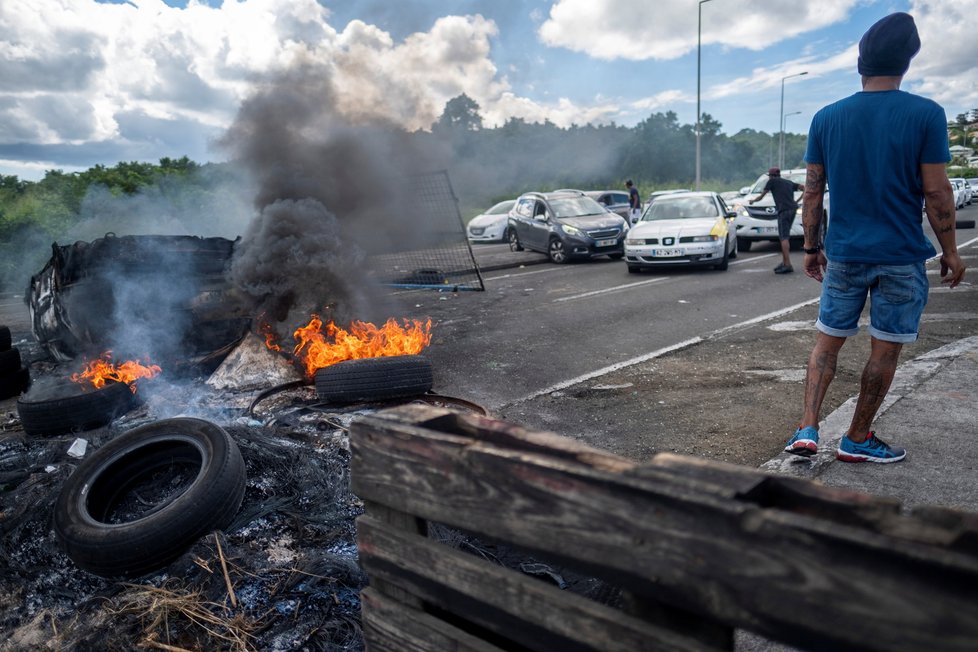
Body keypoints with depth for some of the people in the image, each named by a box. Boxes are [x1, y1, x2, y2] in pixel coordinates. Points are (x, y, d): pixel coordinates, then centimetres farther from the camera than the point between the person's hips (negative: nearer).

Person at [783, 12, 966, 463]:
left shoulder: (826, 119, 0)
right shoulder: (925, 114, -7)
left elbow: (813, 192, 3)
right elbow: (936, 192, -7)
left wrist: (811, 247, 12)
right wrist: (950, 251, 4)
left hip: (844, 254, 2)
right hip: (902, 256, -2)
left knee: (827, 342, 13)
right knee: (885, 350, 9)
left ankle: (807, 429, 4)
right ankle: (857, 440, 19)